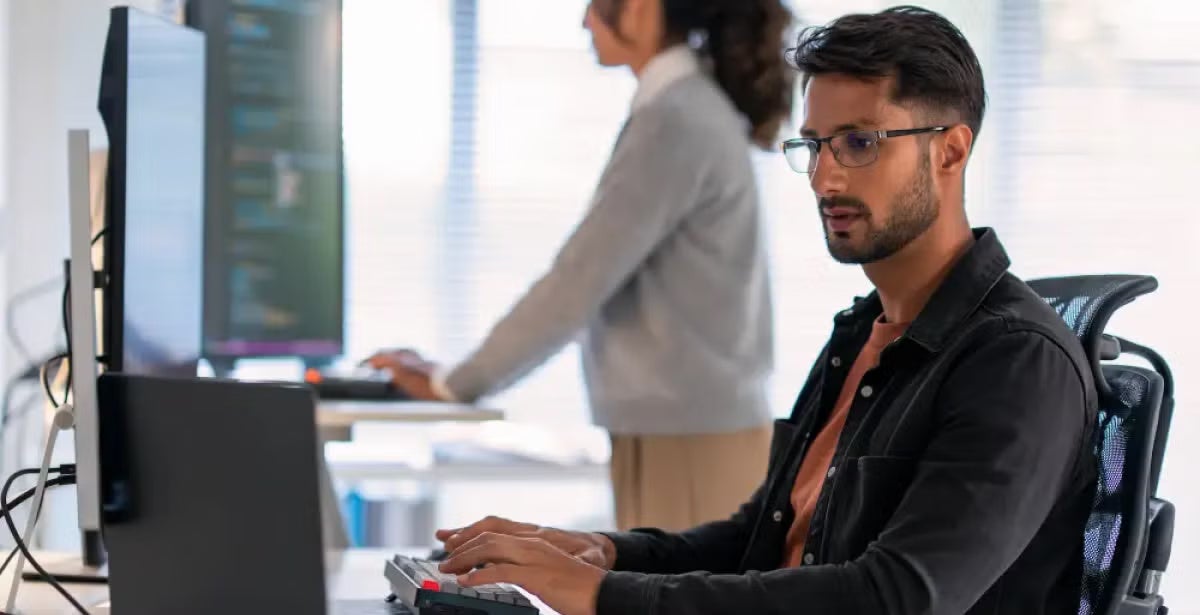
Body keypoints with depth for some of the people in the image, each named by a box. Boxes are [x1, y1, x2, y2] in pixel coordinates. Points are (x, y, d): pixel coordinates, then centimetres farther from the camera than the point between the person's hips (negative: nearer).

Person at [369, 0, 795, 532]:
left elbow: (580, 281, -17)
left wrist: (452, 384, -7)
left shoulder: (674, 123, -16)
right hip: (693, 433, 9)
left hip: (691, 443, -9)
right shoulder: (697, 110, 13)